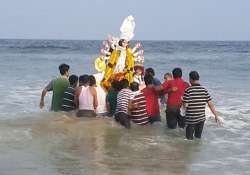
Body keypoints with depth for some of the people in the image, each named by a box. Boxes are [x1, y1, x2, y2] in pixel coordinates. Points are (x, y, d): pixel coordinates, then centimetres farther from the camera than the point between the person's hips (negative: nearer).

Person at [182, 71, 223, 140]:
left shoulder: (188, 90, -13)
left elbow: (185, 105, -14)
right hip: (201, 118, 4)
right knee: (198, 138, 17)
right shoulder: (204, 90, -1)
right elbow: (211, 104, -1)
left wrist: (183, 101, 9)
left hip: (191, 119, -4)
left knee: (189, 139, 6)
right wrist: (216, 116, 5)